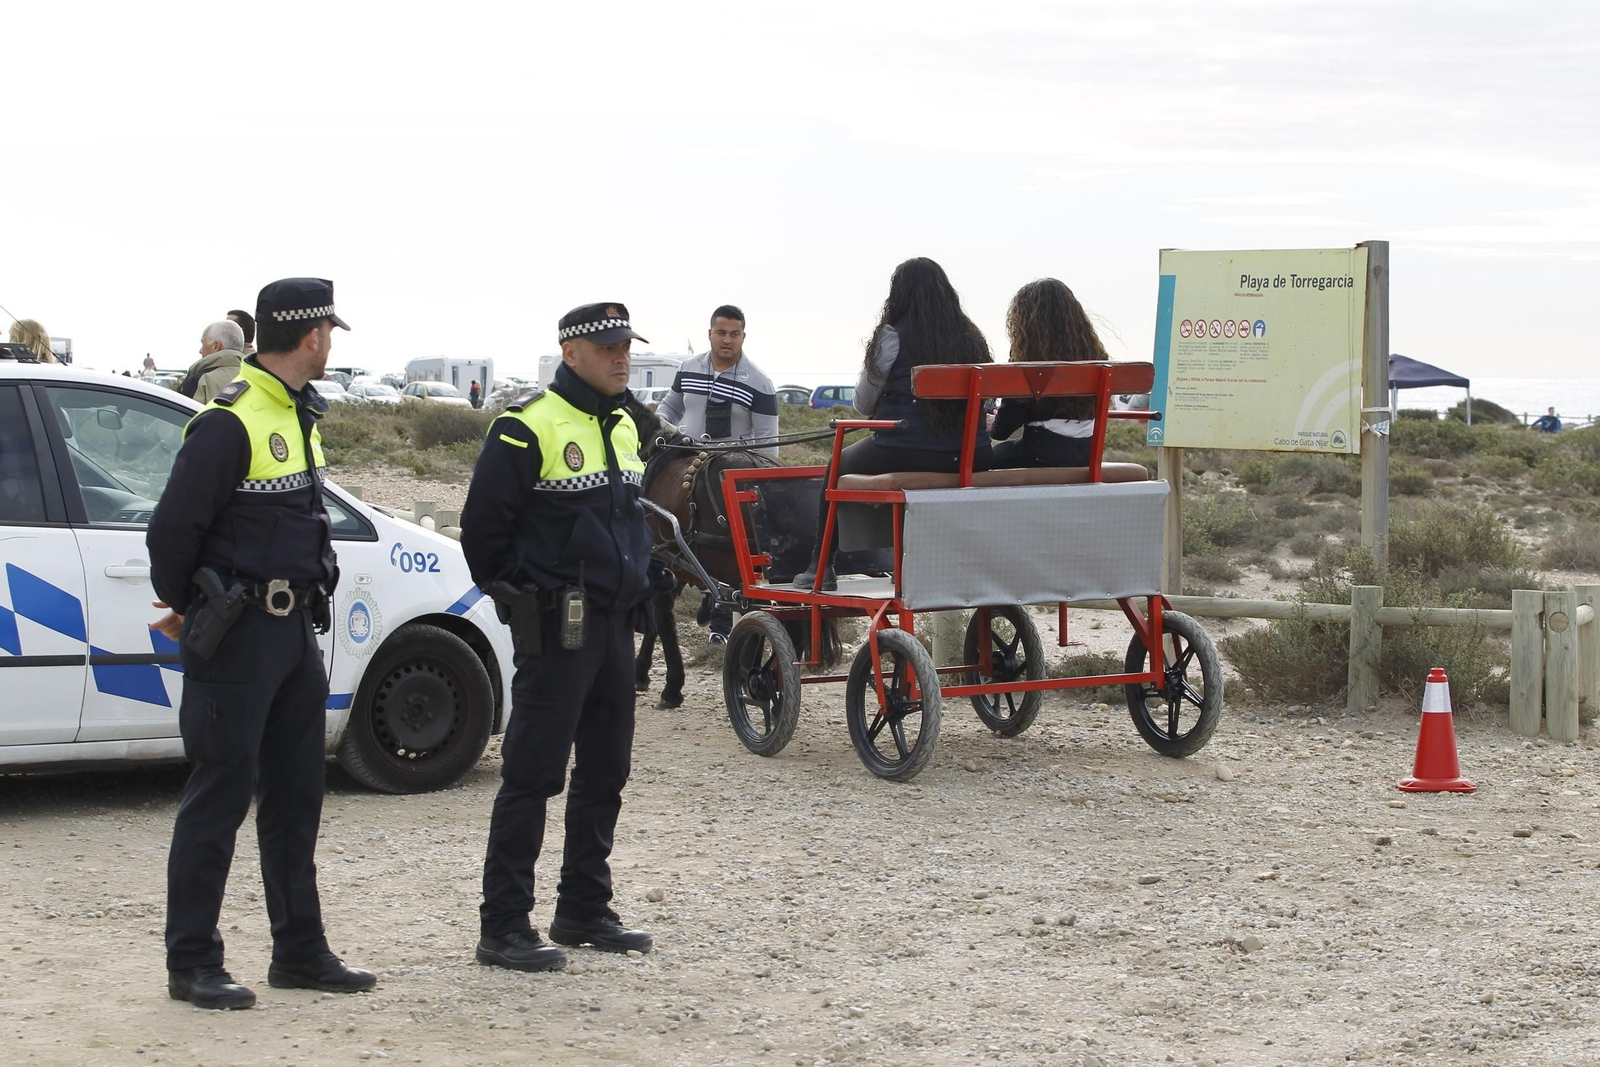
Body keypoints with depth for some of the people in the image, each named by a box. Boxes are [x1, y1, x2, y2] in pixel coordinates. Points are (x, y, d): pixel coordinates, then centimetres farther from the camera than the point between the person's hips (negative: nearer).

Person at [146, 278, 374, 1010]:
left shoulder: (298, 415, 12)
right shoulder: (230, 423, -17)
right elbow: (173, 529, -15)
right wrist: (185, 609, -1)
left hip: (294, 628, 9)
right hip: (236, 636, -9)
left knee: (296, 796, 13)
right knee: (221, 797, -3)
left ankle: (300, 953, 22)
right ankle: (191, 964, 5)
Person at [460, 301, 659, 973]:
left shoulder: (624, 428, 14)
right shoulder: (527, 428, -12)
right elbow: (483, 526, -10)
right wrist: (514, 595, -2)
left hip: (614, 625, 8)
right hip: (556, 629, -8)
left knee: (605, 773, 13)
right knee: (533, 774, -7)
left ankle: (584, 909, 24)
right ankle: (503, 925, -2)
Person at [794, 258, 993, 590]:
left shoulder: (893, 337, -7)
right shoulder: (971, 338, 5)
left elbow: (863, 404, 1)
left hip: (904, 455, -5)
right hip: (968, 461, 5)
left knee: (839, 466, 25)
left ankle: (820, 569, 27)